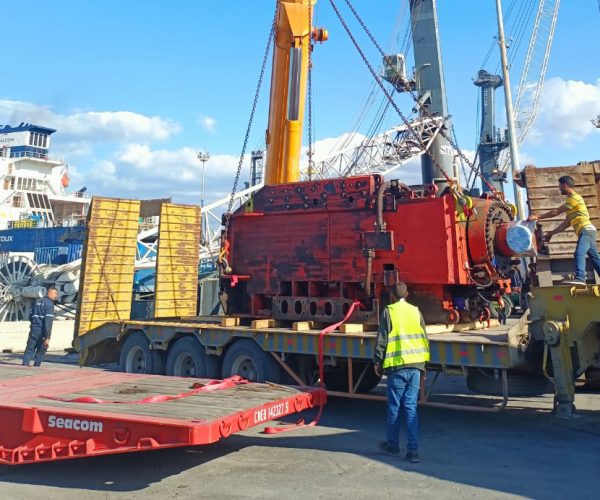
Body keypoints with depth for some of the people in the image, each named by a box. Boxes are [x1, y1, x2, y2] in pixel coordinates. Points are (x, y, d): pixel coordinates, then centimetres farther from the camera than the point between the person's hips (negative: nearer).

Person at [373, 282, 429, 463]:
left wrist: (377, 361, 8)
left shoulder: (389, 312, -4)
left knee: (394, 407, 9)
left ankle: (393, 445, 22)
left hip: (397, 366, -4)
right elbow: (424, 339, 13)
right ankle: (413, 450, 5)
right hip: (415, 365, 4)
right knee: (411, 407, 8)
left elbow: (382, 339, -4)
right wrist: (423, 366, 21)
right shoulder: (416, 311, 9)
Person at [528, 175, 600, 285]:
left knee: (579, 253, -27)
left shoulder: (574, 197, -6)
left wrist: (538, 217, -10)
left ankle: (580, 278, -41)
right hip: (587, 232, 11)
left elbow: (556, 212, -11)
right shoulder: (571, 200, 24)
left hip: (586, 231, -11)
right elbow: (566, 224, 23)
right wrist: (551, 233, 22)